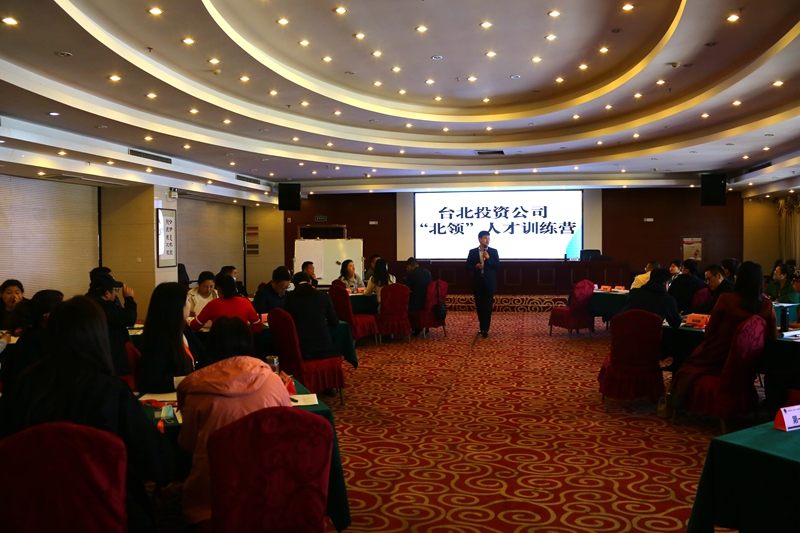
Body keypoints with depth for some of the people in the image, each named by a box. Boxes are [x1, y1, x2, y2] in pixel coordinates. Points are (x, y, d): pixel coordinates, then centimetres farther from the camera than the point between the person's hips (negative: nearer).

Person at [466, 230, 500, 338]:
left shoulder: (493, 251, 2)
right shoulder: (472, 252, 4)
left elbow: (497, 266, -4)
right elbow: (468, 266, 3)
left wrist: (488, 258, -17)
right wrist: (475, 266, -17)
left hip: (489, 282, -2)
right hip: (477, 282, 2)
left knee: (488, 306, -7)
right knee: (479, 306, 9)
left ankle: (485, 329, -9)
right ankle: (482, 327, 21)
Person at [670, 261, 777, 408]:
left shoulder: (726, 299, -17)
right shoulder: (766, 306, -10)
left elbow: (709, 331, -6)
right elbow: (773, 336, 2)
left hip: (716, 359, -4)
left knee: (686, 371, 22)